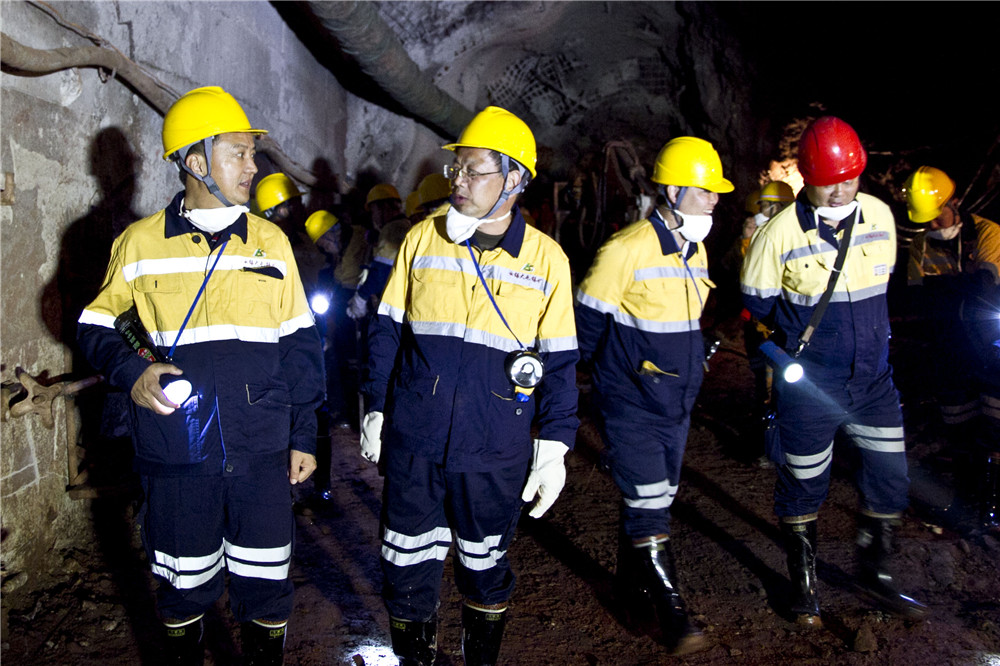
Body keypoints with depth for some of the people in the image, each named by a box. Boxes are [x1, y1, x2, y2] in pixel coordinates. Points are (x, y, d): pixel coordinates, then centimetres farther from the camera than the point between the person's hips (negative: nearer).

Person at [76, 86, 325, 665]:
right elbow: (95, 324, 11)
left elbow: (300, 344, 8)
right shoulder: (142, 242, 0)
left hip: (262, 450, 1)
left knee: (266, 581, 9)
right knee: (186, 584, 14)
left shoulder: (271, 242, 5)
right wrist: (131, 373, -10)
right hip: (178, 450, -1)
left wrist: (304, 436, 6)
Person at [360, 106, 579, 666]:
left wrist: (554, 447, -3)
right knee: (408, 563, 12)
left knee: (486, 566, 17)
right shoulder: (423, 238, 0)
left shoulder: (547, 258, -3)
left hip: (495, 452, -1)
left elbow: (559, 362, 1)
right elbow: (387, 331, 7)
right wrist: (376, 411, 6)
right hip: (412, 440, 1)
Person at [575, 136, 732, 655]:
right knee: (647, 507, -5)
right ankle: (671, 612, 5)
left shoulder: (695, 251, 8)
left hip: (675, 403, 8)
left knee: (657, 498, 18)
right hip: (630, 403, -8)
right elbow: (586, 323, -12)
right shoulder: (626, 250, -18)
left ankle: (632, 577, 37)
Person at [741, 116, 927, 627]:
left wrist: (867, 330, 11)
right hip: (809, 386, -4)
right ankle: (803, 581, 29)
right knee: (803, 487, 8)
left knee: (890, 479, 10)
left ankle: (873, 573, 32)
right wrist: (801, 332, -3)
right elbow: (757, 301, -2)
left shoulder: (880, 216, 0)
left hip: (873, 377, 4)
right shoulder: (779, 233, -14)